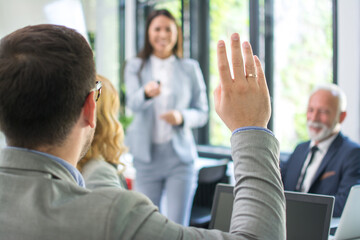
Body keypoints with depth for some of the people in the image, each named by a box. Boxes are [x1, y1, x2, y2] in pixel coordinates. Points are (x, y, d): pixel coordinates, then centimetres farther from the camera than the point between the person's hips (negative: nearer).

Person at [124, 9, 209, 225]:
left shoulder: (190, 68, 8)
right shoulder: (135, 67, 6)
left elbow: (202, 113, 8)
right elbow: (133, 103, -12)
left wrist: (182, 117, -14)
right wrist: (147, 92, -35)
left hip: (180, 154, 0)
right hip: (147, 155, 0)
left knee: (178, 227, -4)